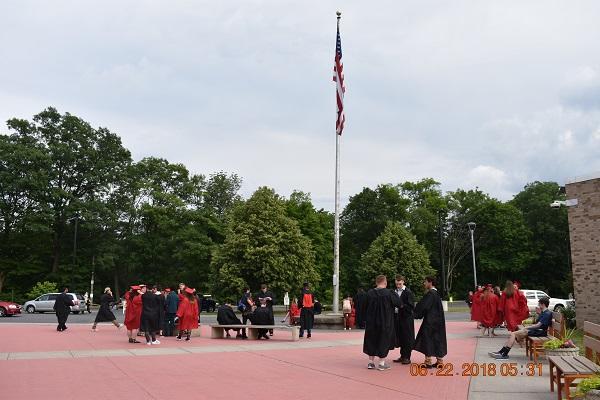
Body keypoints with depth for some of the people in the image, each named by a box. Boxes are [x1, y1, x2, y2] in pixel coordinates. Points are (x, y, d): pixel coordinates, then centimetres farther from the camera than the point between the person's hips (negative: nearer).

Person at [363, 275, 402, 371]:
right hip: (385, 322, -3)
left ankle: (371, 362, 18)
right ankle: (381, 363, 9)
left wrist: (366, 320, 17)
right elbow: (399, 303, -4)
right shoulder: (389, 293, -15)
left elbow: (365, 308, 5)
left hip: (371, 322, 4)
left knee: (372, 341, 14)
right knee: (384, 341, 8)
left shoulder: (369, 293, -4)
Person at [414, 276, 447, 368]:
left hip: (430, 321, -9)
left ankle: (428, 362, 2)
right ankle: (439, 361, 15)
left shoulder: (430, 294, -18)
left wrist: (416, 314, -2)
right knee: (437, 340, 12)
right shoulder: (435, 293, 12)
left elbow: (423, 306, -17)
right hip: (437, 320, 9)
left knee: (427, 340, -1)